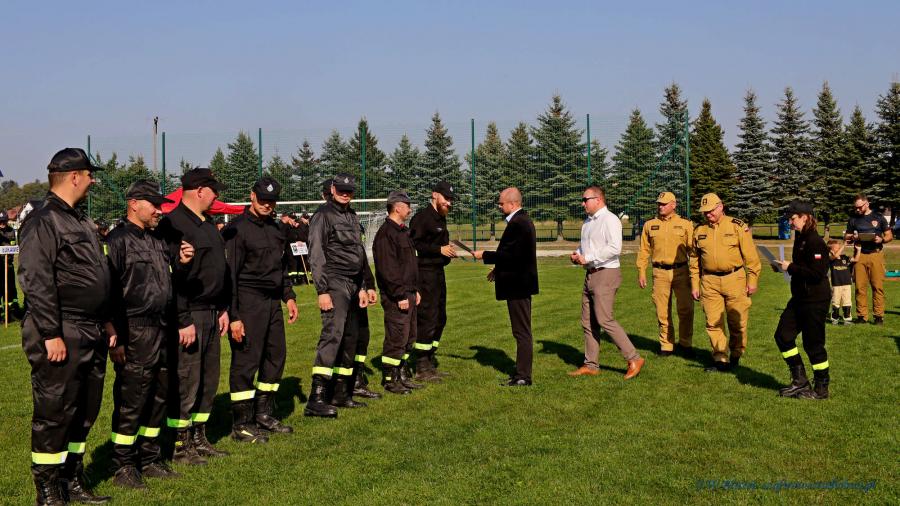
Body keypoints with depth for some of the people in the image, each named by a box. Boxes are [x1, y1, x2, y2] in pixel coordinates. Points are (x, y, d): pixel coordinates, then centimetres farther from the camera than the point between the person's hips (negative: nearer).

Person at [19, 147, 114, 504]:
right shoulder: (43, 222, -12)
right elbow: (36, 282, -19)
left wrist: (106, 321, 20)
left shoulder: (80, 221, 18)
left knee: (84, 411, 15)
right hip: (63, 337, -9)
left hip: (92, 335, 9)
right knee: (55, 413, -2)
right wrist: (51, 334, -22)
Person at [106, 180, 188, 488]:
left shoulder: (158, 241, 17)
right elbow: (110, 290, -14)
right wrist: (116, 338, -17)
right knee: (130, 402, -3)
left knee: (158, 397, 14)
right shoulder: (119, 240, -8)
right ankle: (123, 466, 8)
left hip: (162, 331, 8)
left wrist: (179, 263, 4)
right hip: (135, 333, -8)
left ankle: (149, 459, 26)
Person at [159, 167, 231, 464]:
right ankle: (179, 445, 7)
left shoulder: (207, 224, 16)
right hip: (189, 316, -10)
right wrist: (184, 321, -21)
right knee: (185, 382, -3)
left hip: (211, 314, 10)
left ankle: (198, 438, 25)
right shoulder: (174, 224, -15)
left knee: (208, 380, 14)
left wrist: (223, 308, 18)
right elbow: (172, 276, -20)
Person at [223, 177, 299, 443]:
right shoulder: (237, 229, -9)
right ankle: (241, 424, 2)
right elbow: (230, 275, -13)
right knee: (246, 361, -6)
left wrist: (289, 296, 16)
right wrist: (233, 316, -17)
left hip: (273, 301, 8)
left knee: (276, 356, 10)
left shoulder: (278, 229, 15)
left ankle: (263, 414, 24)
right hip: (248, 302, -8)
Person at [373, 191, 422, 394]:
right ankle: (389, 380, 3)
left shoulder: (403, 231, 18)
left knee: (409, 338, 14)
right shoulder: (386, 234, -14)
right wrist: (400, 296, -20)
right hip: (396, 297, -10)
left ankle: (398, 376, 24)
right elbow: (387, 269, -20)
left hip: (408, 294, 10)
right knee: (396, 339, -6)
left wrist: (415, 290, 20)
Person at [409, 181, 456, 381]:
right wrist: (439, 250, -20)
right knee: (427, 318, -9)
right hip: (425, 273, -10)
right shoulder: (422, 217, -11)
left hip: (438, 273, 10)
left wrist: (447, 251, 8)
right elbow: (414, 244, -20)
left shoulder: (441, 218, 19)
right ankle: (421, 368, -2)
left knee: (440, 319, 14)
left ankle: (430, 363, 23)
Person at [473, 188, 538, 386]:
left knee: (522, 332, -4)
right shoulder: (524, 220, 14)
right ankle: (522, 372, 21)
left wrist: (485, 255, -13)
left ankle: (523, 377, 1)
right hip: (521, 283, 11)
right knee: (522, 331, 14)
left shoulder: (517, 223, -19)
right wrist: (499, 269, 17)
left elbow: (510, 254, -23)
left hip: (517, 286, -11)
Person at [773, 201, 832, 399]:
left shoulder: (815, 242, -18)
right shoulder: (800, 239, 11)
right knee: (782, 335, 9)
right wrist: (789, 267, 6)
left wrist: (791, 268, -19)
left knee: (813, 344, 0)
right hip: (799, 299, 10)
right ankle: (799, 381, 19)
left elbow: (817, 274, -25)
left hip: (815, 301, -10)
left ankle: (821, 389, 14)